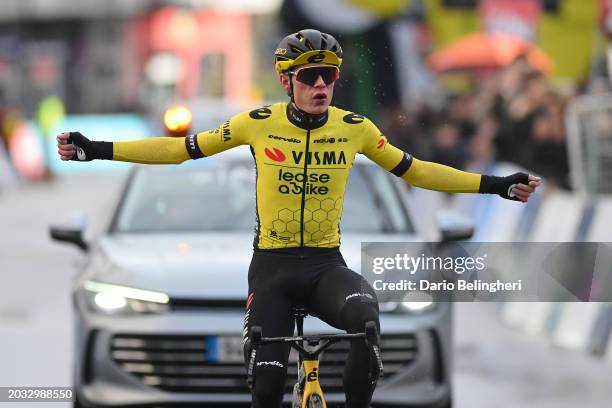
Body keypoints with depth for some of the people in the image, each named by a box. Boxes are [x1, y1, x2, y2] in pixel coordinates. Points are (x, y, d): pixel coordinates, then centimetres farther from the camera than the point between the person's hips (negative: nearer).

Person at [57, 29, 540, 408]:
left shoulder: (355, 128, -3)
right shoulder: (258, 123, -6)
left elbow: (414, 170, 8)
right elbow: (182, 148, 1)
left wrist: (497, 185, 5)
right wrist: (95, 150, -3)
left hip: (327, 264, 0)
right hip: (272, 266, 0)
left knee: (366, 315, -33)